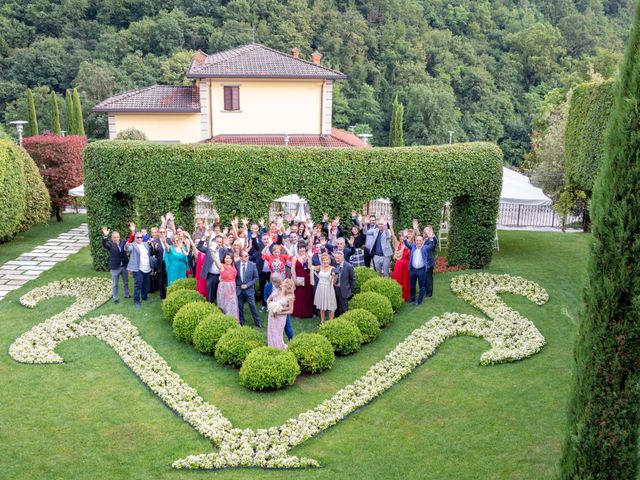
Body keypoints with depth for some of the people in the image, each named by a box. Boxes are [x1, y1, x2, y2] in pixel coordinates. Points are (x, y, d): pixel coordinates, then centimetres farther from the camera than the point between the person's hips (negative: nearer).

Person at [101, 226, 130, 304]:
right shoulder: (110, 244, -10)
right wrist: (105, 236, -47)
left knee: (126, 282, 19)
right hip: (115, 267, -4)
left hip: (124, 266, 4)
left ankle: (126, 295, 36)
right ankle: (115, 298, 15)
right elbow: (104, 244, -28)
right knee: (114, 284, 6)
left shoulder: (123, 242, 3)